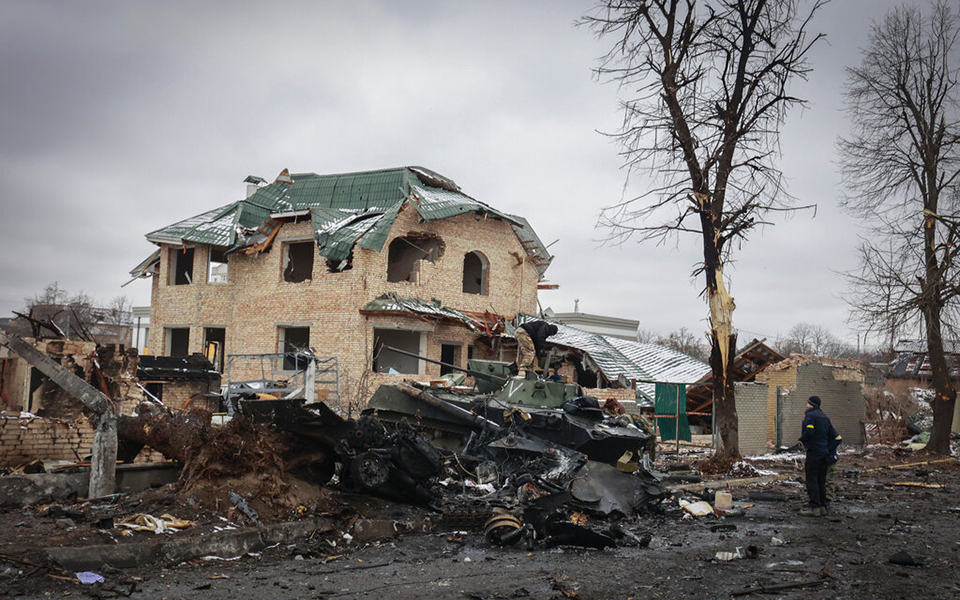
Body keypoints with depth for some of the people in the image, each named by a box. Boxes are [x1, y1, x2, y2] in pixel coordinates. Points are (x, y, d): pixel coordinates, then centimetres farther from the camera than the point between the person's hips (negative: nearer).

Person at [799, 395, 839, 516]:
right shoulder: (824, 416, 16)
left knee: (811, 478, -7)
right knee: (821, 479, 12)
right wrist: (827, 446, 19)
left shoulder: (810, 415, -10)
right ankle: (822, 506, 13)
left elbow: (809, 432, -23)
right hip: (825, 452, 8)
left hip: (814, 451, -8)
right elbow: (834, 434, 15)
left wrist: (802, 439, -4)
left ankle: (814, 507, -11)